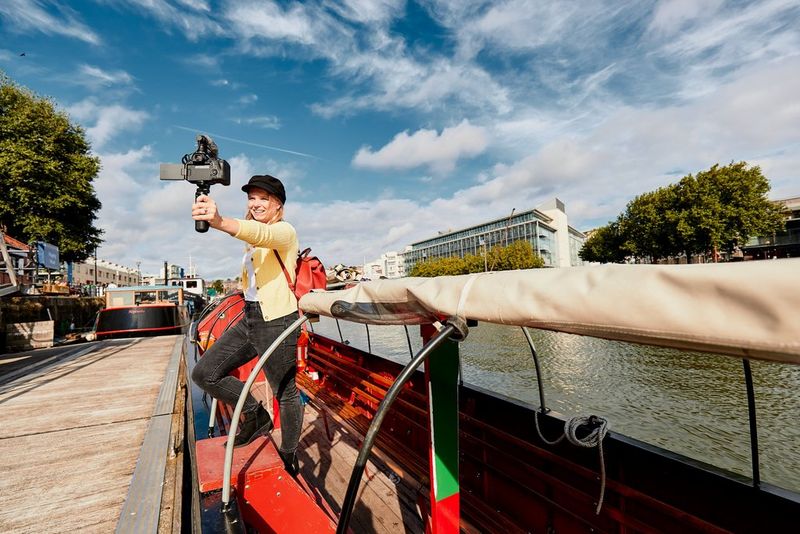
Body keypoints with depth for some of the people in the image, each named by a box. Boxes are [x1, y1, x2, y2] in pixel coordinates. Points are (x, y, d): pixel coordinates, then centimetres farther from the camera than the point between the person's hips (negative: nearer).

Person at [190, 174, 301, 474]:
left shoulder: (284, 231, -10)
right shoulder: (252, 241, 16)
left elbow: (262, 234, -35)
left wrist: (220, 222, -52)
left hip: (277, 322, -8)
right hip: (249, 318, 8)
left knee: (286, 393, 5)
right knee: (204, 373, 5)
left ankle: (288, 456, 27)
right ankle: (255, 415, 23)